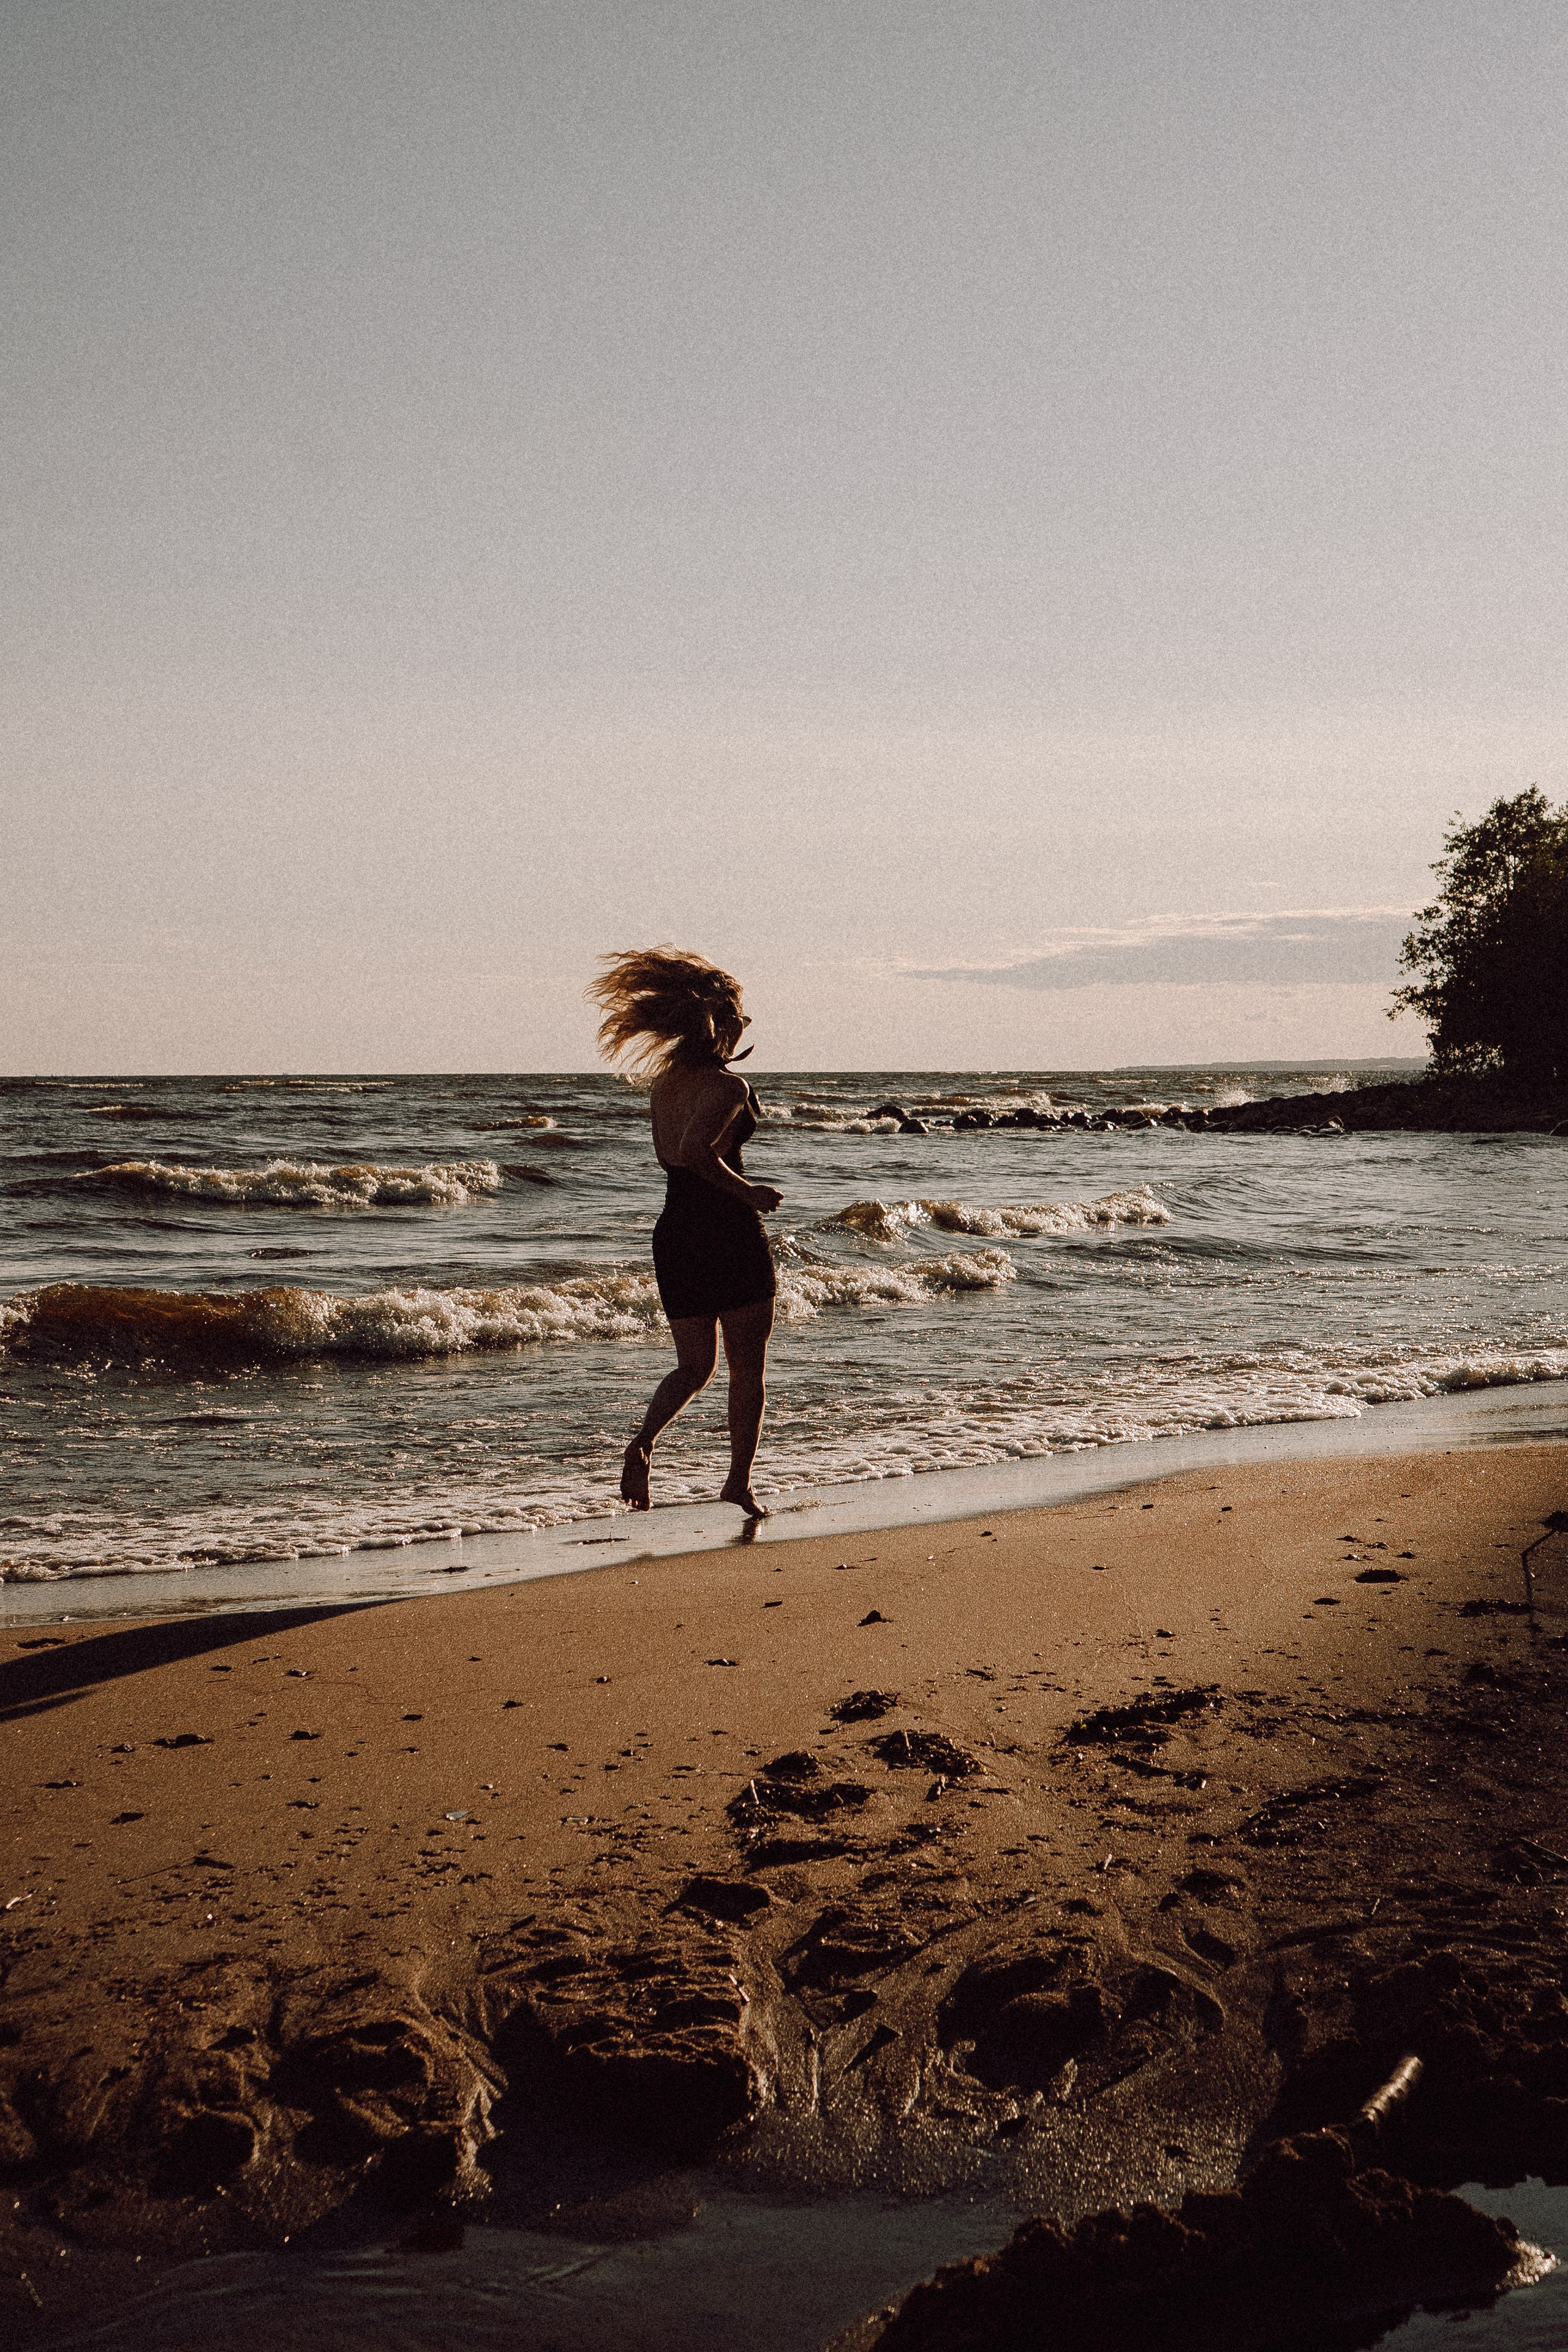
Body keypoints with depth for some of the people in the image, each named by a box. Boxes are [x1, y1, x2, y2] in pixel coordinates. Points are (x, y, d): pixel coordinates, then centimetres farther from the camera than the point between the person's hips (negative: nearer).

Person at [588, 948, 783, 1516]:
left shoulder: (665, 1083, 9)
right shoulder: (727, 1087, -15)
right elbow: (695, 1150, -30)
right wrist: (746, 1190, -17)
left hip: (674, 1234, 6)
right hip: (730, 1233, -6)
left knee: (694, 1366, 13)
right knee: (748, 1367, 9)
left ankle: (643, 1443, -13)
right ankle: (739, 1481, 12)